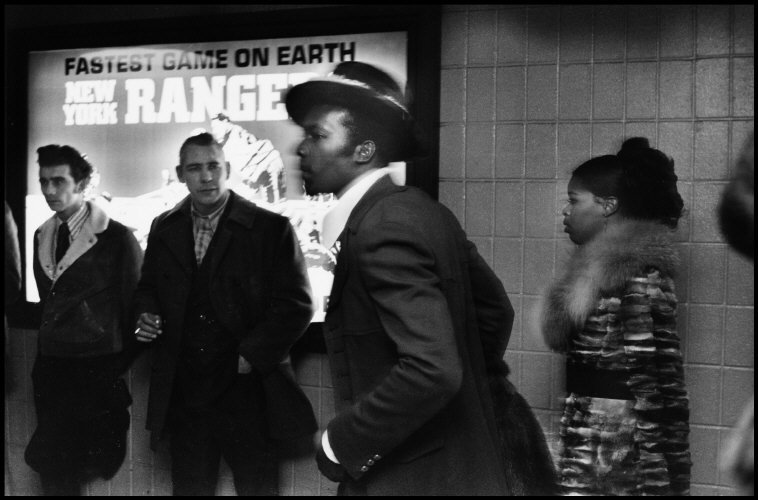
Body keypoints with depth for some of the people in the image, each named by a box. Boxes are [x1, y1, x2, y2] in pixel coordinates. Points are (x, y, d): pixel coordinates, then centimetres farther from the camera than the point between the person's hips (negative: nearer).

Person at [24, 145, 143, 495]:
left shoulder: (115, 237, -9)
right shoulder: (42, 236, 10)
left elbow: (133, 305, -6)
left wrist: (125, 370, -4)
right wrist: (43, 355, 12)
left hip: (99, 371, -6)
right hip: (51, 368, 6)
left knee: (95, 462, -2)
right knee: (53, 470, 10)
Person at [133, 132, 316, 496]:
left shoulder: (270, 228, -5)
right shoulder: (164, 229, 10)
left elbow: (296, 305, -7)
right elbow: (148, 287, 22)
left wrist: (250, 357, -12)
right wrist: (147, 315, 0)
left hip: (247, 393, -4)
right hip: (183, 394, 4)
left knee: (257, 486, 3)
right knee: (189, 486, 10)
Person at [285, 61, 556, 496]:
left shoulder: (383, 227, -22)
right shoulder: (424, 211, 6)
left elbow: (431, 367, -30)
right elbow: (495, 308, 17)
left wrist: (340, 444, -20)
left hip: (413, 476, -9)